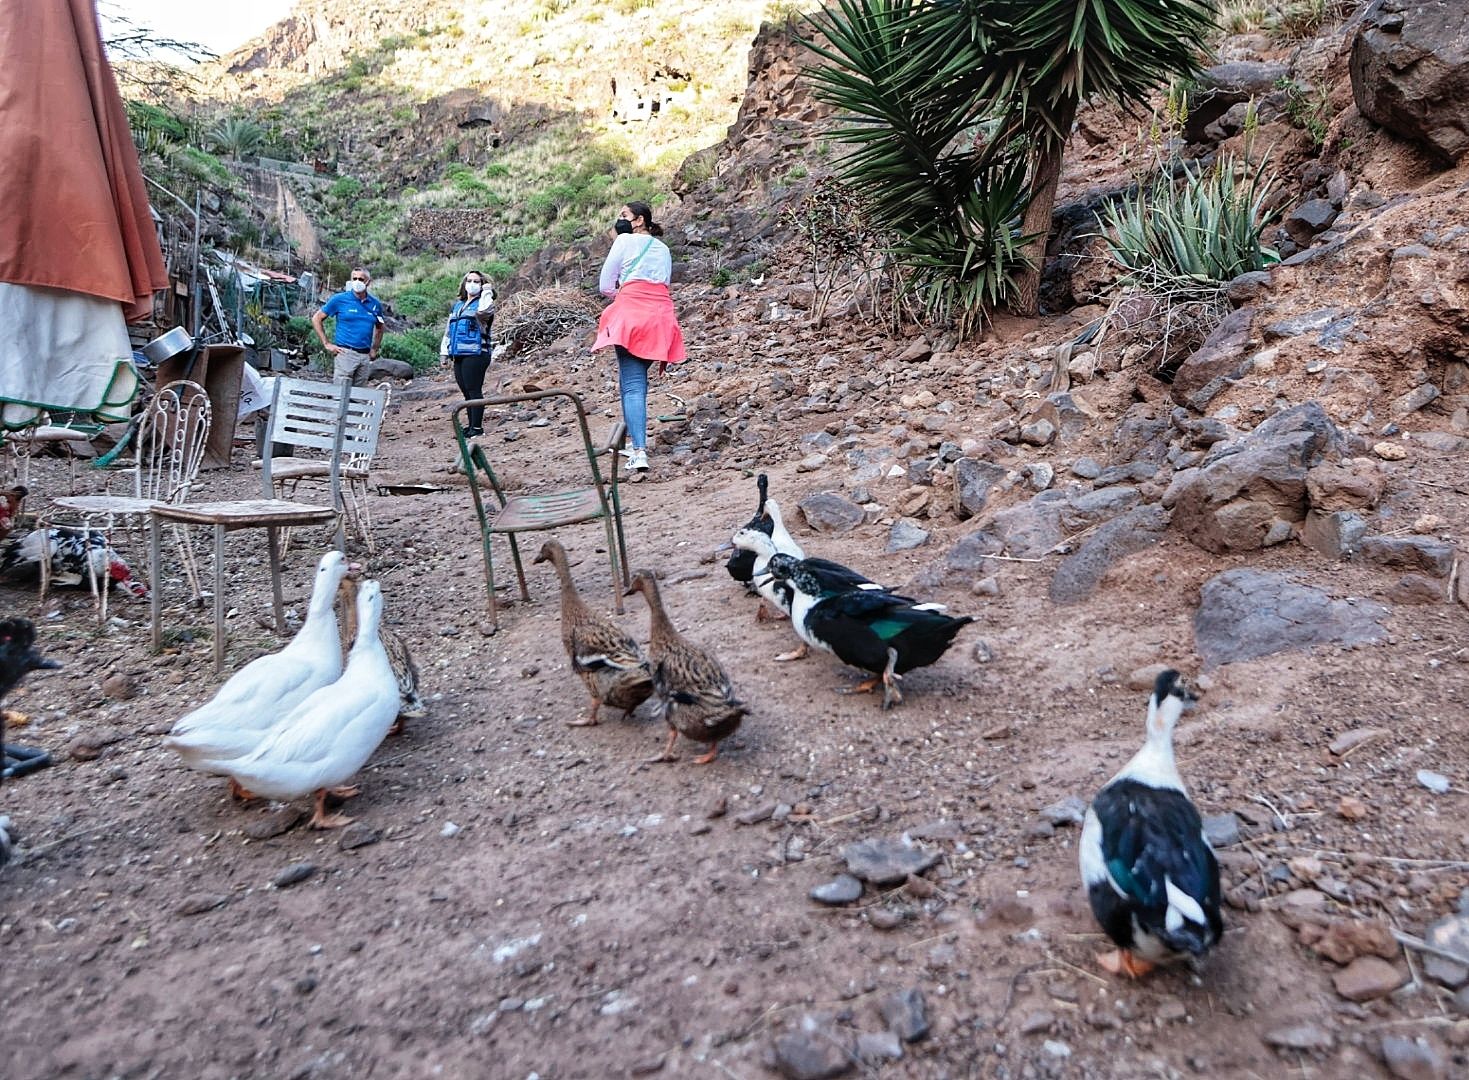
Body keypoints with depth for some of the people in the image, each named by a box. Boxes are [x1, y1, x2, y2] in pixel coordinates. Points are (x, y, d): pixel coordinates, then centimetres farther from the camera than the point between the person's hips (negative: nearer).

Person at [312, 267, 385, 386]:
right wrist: (327, 344, -4)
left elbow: (379, 327, 26)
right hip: (345, 354, -4)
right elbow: (316, 319, 2)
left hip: (365, 356, 4)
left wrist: (374, 349, 15)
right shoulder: (340, 299, -2)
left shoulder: (375, 304, 9)